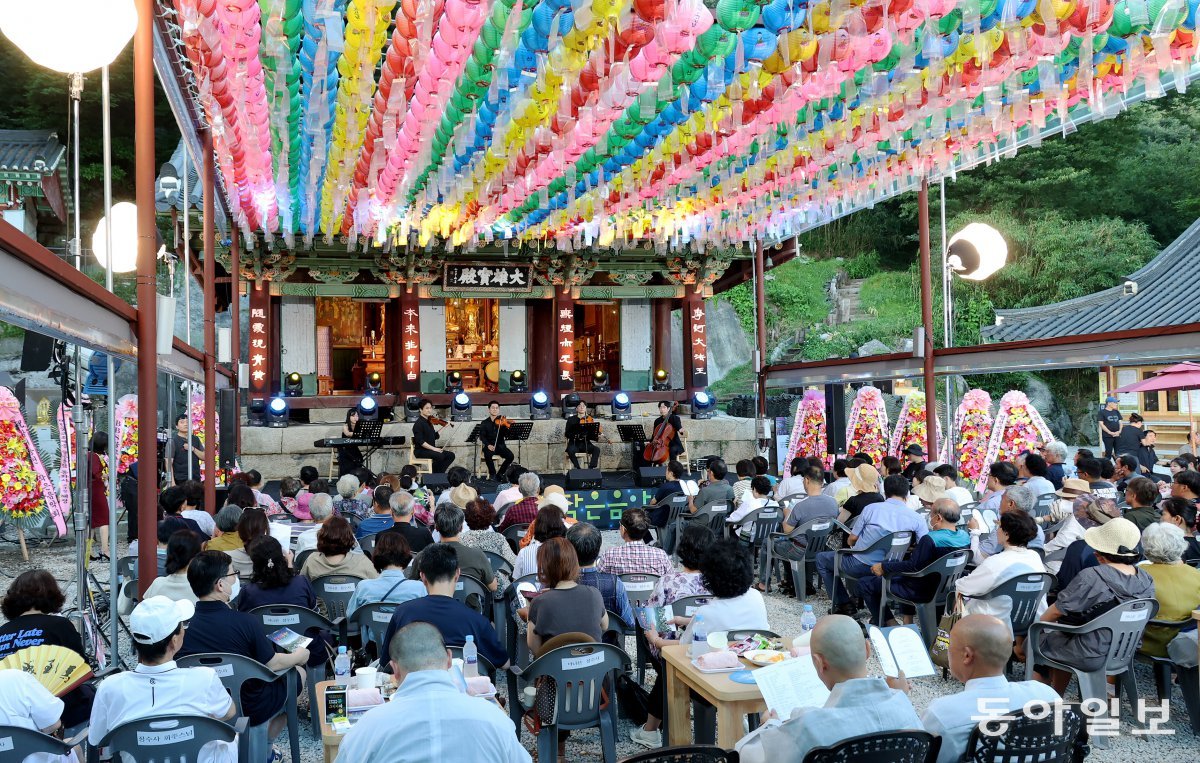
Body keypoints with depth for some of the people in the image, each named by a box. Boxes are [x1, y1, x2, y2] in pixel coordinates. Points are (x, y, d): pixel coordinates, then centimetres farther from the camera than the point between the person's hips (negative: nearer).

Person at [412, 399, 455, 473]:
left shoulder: (429, 422, 13)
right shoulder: (418, 424, -12)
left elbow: (435, 437, 11)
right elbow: (420, 441, -20)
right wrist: (434, 448, -25)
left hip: (430, 449, 8)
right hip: (420, 451, -8)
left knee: (450, 455, -5)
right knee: (440, 456, -31)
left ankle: (439, 473, -2)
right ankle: (434, 474, -14)